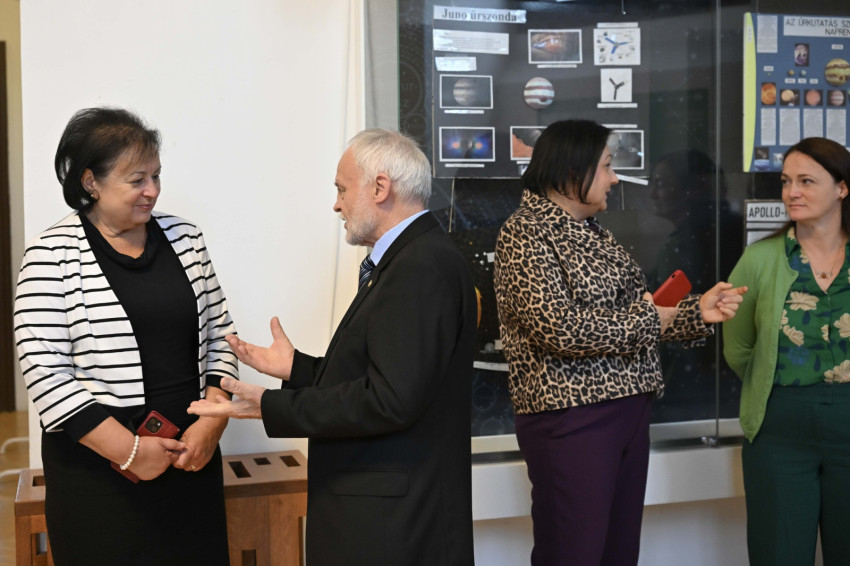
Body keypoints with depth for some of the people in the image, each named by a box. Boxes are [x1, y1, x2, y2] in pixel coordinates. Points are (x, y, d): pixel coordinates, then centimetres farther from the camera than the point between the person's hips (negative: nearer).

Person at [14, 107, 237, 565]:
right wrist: (129, 451, -14)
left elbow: (219, 336, 9)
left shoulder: (184, 238, 6)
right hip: (98, 469, -4)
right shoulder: (53, 254, -7)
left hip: (191, 457, 4)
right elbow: (45, 372, -12)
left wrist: (211, 424, -4)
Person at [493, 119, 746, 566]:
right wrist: (648, 320, -11)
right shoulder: (525, 233, -11)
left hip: (628, 411, 9)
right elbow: (560, 329, -21)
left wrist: (697, 312, 5)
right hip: (572, 416, -9)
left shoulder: (591, 232, 17)